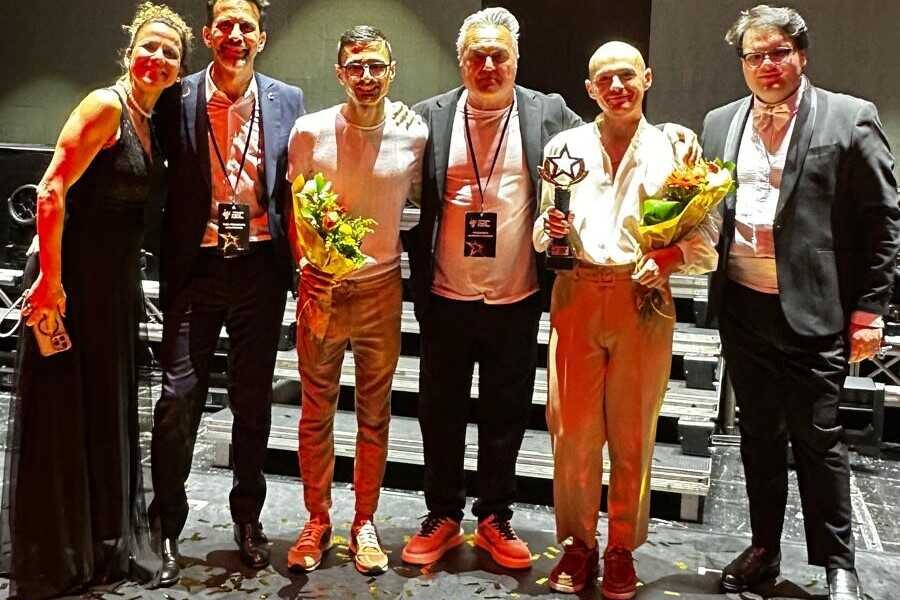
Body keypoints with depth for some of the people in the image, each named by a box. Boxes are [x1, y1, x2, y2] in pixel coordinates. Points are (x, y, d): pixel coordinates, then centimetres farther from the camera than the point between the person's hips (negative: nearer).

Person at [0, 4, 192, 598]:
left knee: (109, 410, 15)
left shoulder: (153, 124, 12)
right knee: (62, 411, 2)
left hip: (118, 283, 8)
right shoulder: (105, 106, -12)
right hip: (71, 276, -8)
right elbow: (52, 192, -19)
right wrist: (50, 277, -22)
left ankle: (105, 545, 30)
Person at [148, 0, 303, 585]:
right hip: (196, 268, -1)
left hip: (260, 267, 2)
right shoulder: (178, 99, -1)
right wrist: (166, 267, -3)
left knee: (254, 400, 11)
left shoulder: (287, 100, 4)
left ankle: (248, 517, 28)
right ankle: (167, 527, 15)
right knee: (179, 396, -2)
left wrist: (295, 260, 0)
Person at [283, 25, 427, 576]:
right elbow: (293, 210, 4)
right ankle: (318, 520, 23)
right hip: (322, 288, 0)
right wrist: (304, 265, -10)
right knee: (317, 410, 7)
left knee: (375, 411, 9)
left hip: (383, 288, 0)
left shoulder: (414, 136, -3)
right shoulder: (311, 131, -4)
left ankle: (365, 521, 23)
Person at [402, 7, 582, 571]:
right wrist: (418, 276, -4)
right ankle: (443, 517, 27)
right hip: (446, 297, 1)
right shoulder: (430, 117, 1)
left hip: (516, 298, 0)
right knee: (441, 411, 10)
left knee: (506, 414, 11)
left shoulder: (549, 114, 1)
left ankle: (495, 518, 28)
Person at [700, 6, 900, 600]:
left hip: (813, 312, -4)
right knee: (760, 435, 15)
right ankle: (764, 549, 29)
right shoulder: (720, 123, 9)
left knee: (818, 438, 3)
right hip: (743, 307, 4)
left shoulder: (849, 119, -4)